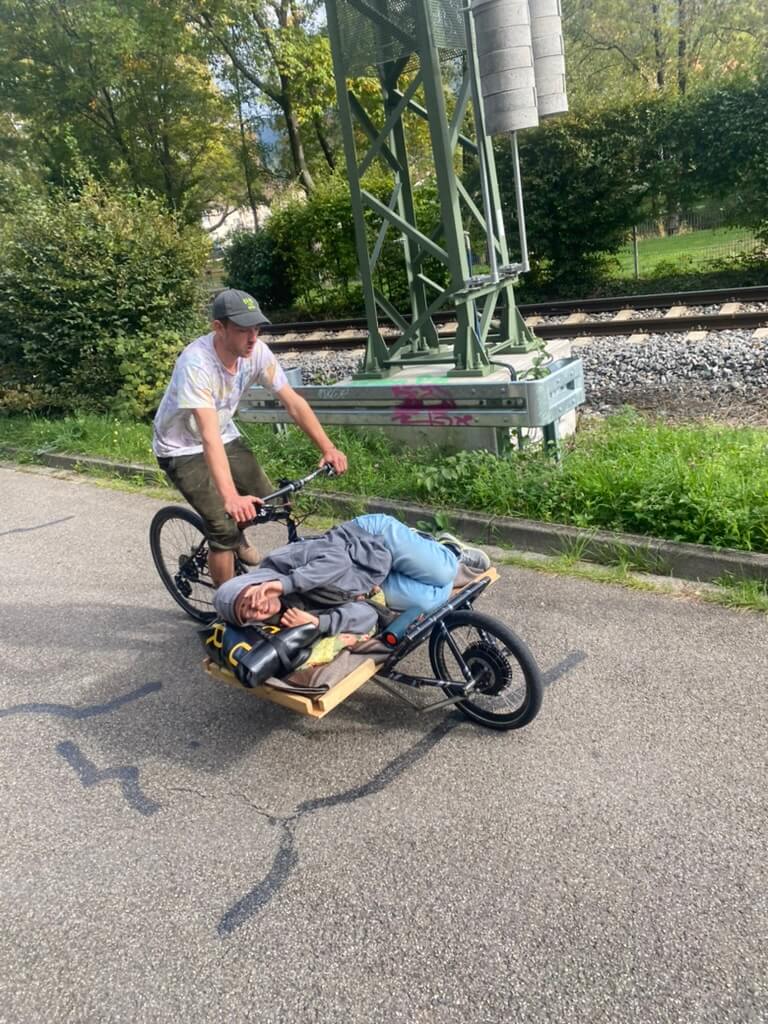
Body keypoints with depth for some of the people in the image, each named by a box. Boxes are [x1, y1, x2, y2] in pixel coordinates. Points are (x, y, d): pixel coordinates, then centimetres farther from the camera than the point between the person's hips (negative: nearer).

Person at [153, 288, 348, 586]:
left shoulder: (257, 352, -18)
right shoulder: (196, 364, -34)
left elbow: (293, 402, -14)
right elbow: (209, 437, -42)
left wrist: (328, 448, -24)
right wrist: (230, 497, -51)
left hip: (225, 435, 6)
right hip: (182, 449, -6)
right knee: (224, 526, -15)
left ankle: (236, 537, 33)